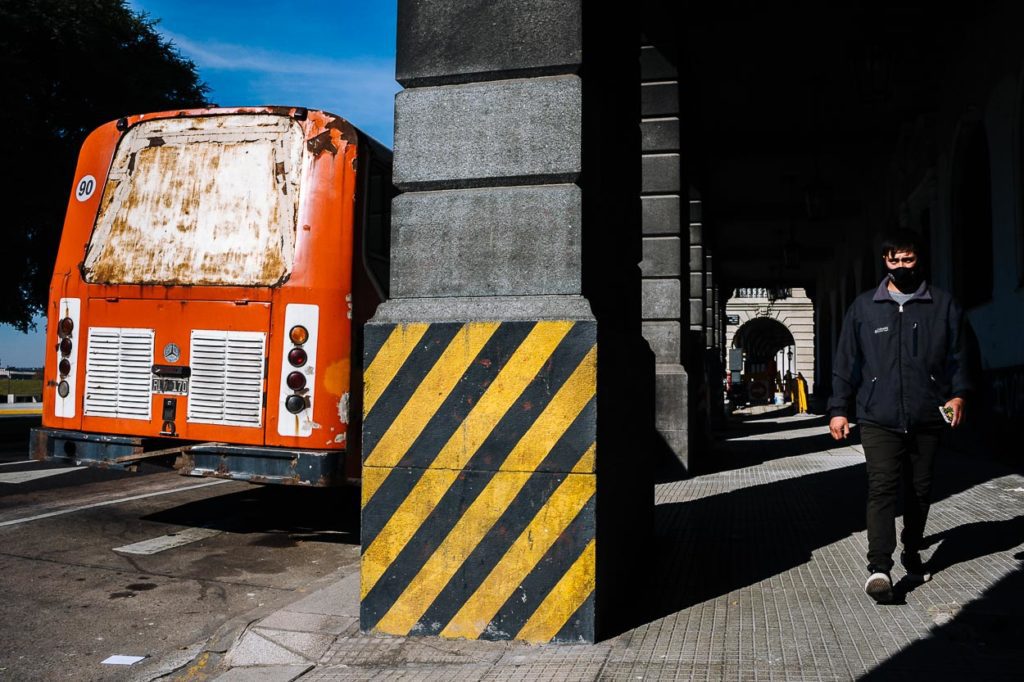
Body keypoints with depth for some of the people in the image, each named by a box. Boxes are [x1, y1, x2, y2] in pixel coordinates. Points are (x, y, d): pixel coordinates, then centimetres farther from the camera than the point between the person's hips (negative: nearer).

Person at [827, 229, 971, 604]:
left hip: (927, 418, 2)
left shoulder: (943, 305, 7)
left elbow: (957, 355, 10)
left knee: (920, 489, 13)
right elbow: (846, 362, 6)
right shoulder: (863, 307, 6)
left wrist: (958, 393, -6)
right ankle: (879, 568, -14)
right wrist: (838, 409, 2)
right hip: (879, 418, -2)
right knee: (882, 488, -11)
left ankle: (912, 552, 33)